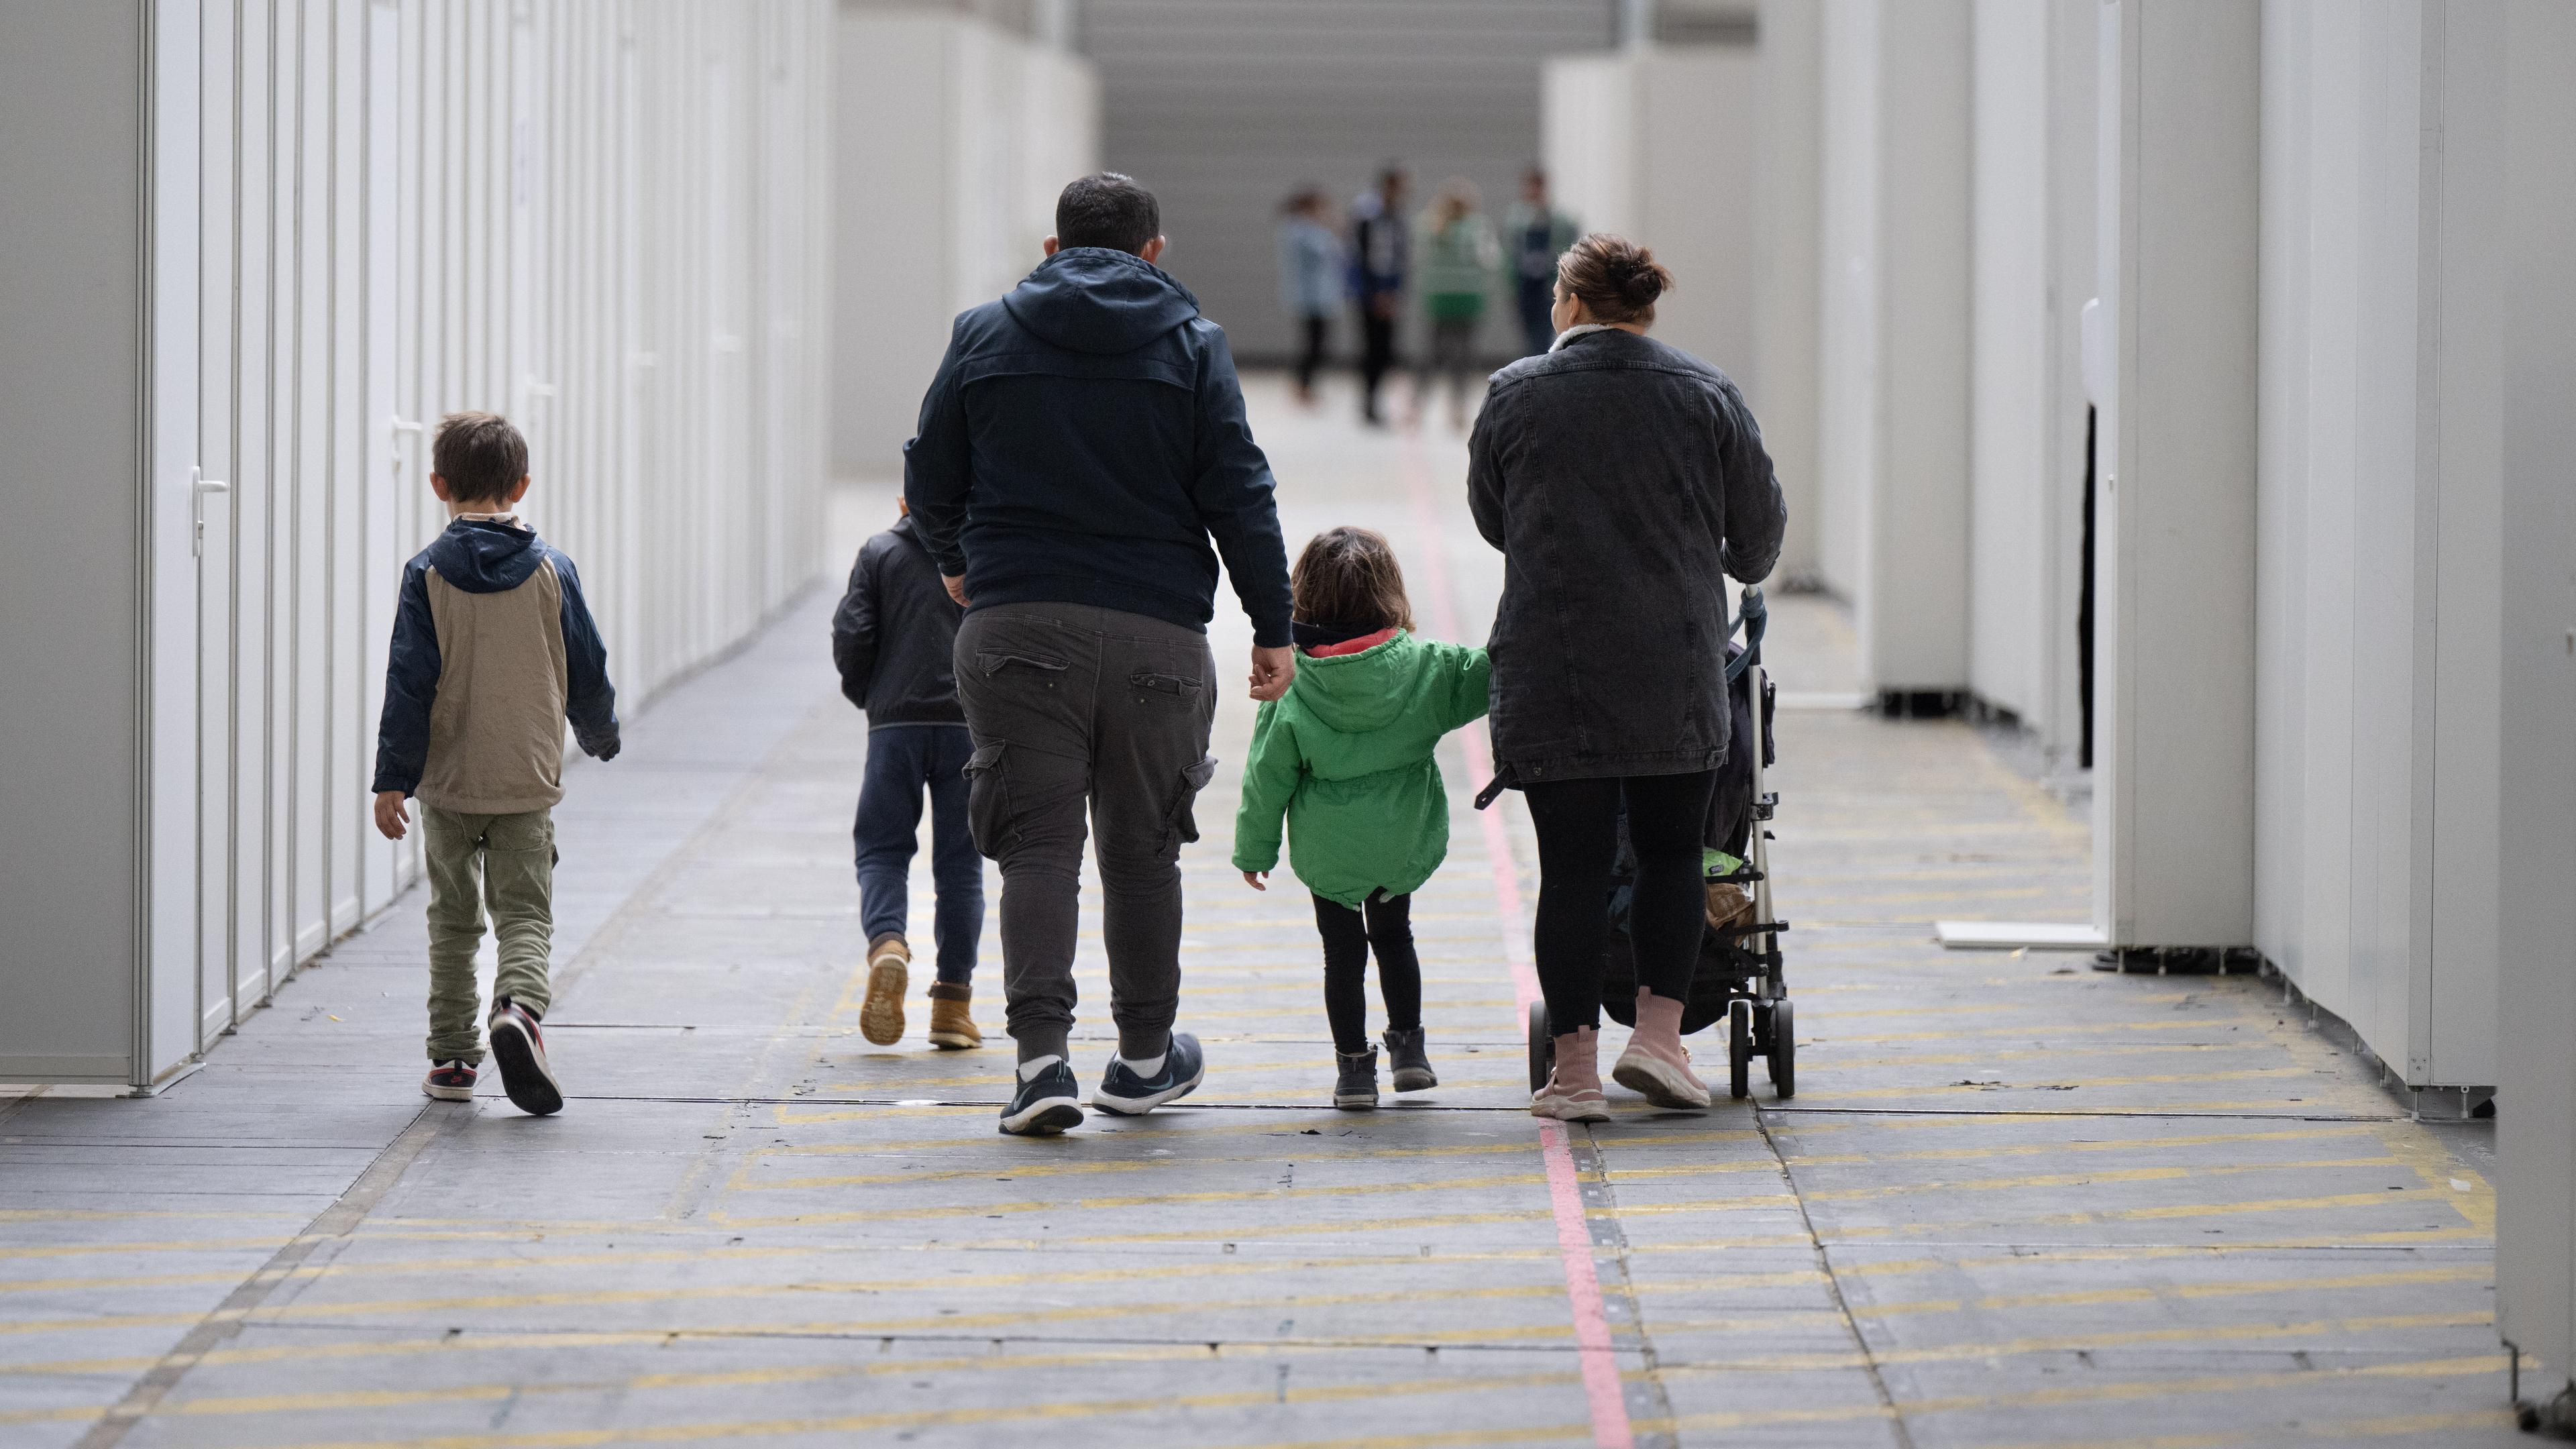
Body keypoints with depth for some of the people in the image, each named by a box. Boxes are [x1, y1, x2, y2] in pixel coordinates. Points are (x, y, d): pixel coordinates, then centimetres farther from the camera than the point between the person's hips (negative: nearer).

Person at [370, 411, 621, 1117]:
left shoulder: (427, 574, -5)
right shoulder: (550, 569, -2)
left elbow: (411, 680, -9)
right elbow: (586, 669, 4)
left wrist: (393, 778, -6)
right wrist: (600, 734, 23)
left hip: (448, 780, 0)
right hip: (528, 781, 0)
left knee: (453, 920, 14)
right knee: (525, 913, 1)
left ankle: (452, 1057, 17)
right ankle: (519, 1007, -28)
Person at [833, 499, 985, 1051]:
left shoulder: (879, 553, 6)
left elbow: (850, 634, -3)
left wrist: (865, 694, 14)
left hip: (895, 723, 0)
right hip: (969, 727, 0)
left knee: (881, 852, 7)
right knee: (959, 864, 6)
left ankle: (887, 944, -24)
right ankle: (952, 1005, 5)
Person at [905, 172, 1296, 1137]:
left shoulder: (984, 335, 6)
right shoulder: (1192, 344, 3)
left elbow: (930, 479, 12)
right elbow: (1239, 496, -1)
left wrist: (956, 562, 32)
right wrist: (1273, 630, 4)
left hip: (1015, 623, 0)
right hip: (1157, 630, 0)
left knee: (1037, 843, 0)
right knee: (1143, 848, 12)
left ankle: (1041, 1052, -14)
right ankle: (1144, 1057, 23)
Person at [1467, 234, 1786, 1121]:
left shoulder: (1515, 396, 1)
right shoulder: (1706, 396, 3)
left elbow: (1490, 518, 14)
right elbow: (1759, 526, 10)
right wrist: (1740, 573, 34)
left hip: (1550, 670, -1)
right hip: (1676, 673, 1)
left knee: (1573, 868, 2)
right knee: (1672, 851, 14)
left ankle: (1575, 1067, 2)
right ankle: (1658, 1034, 3)